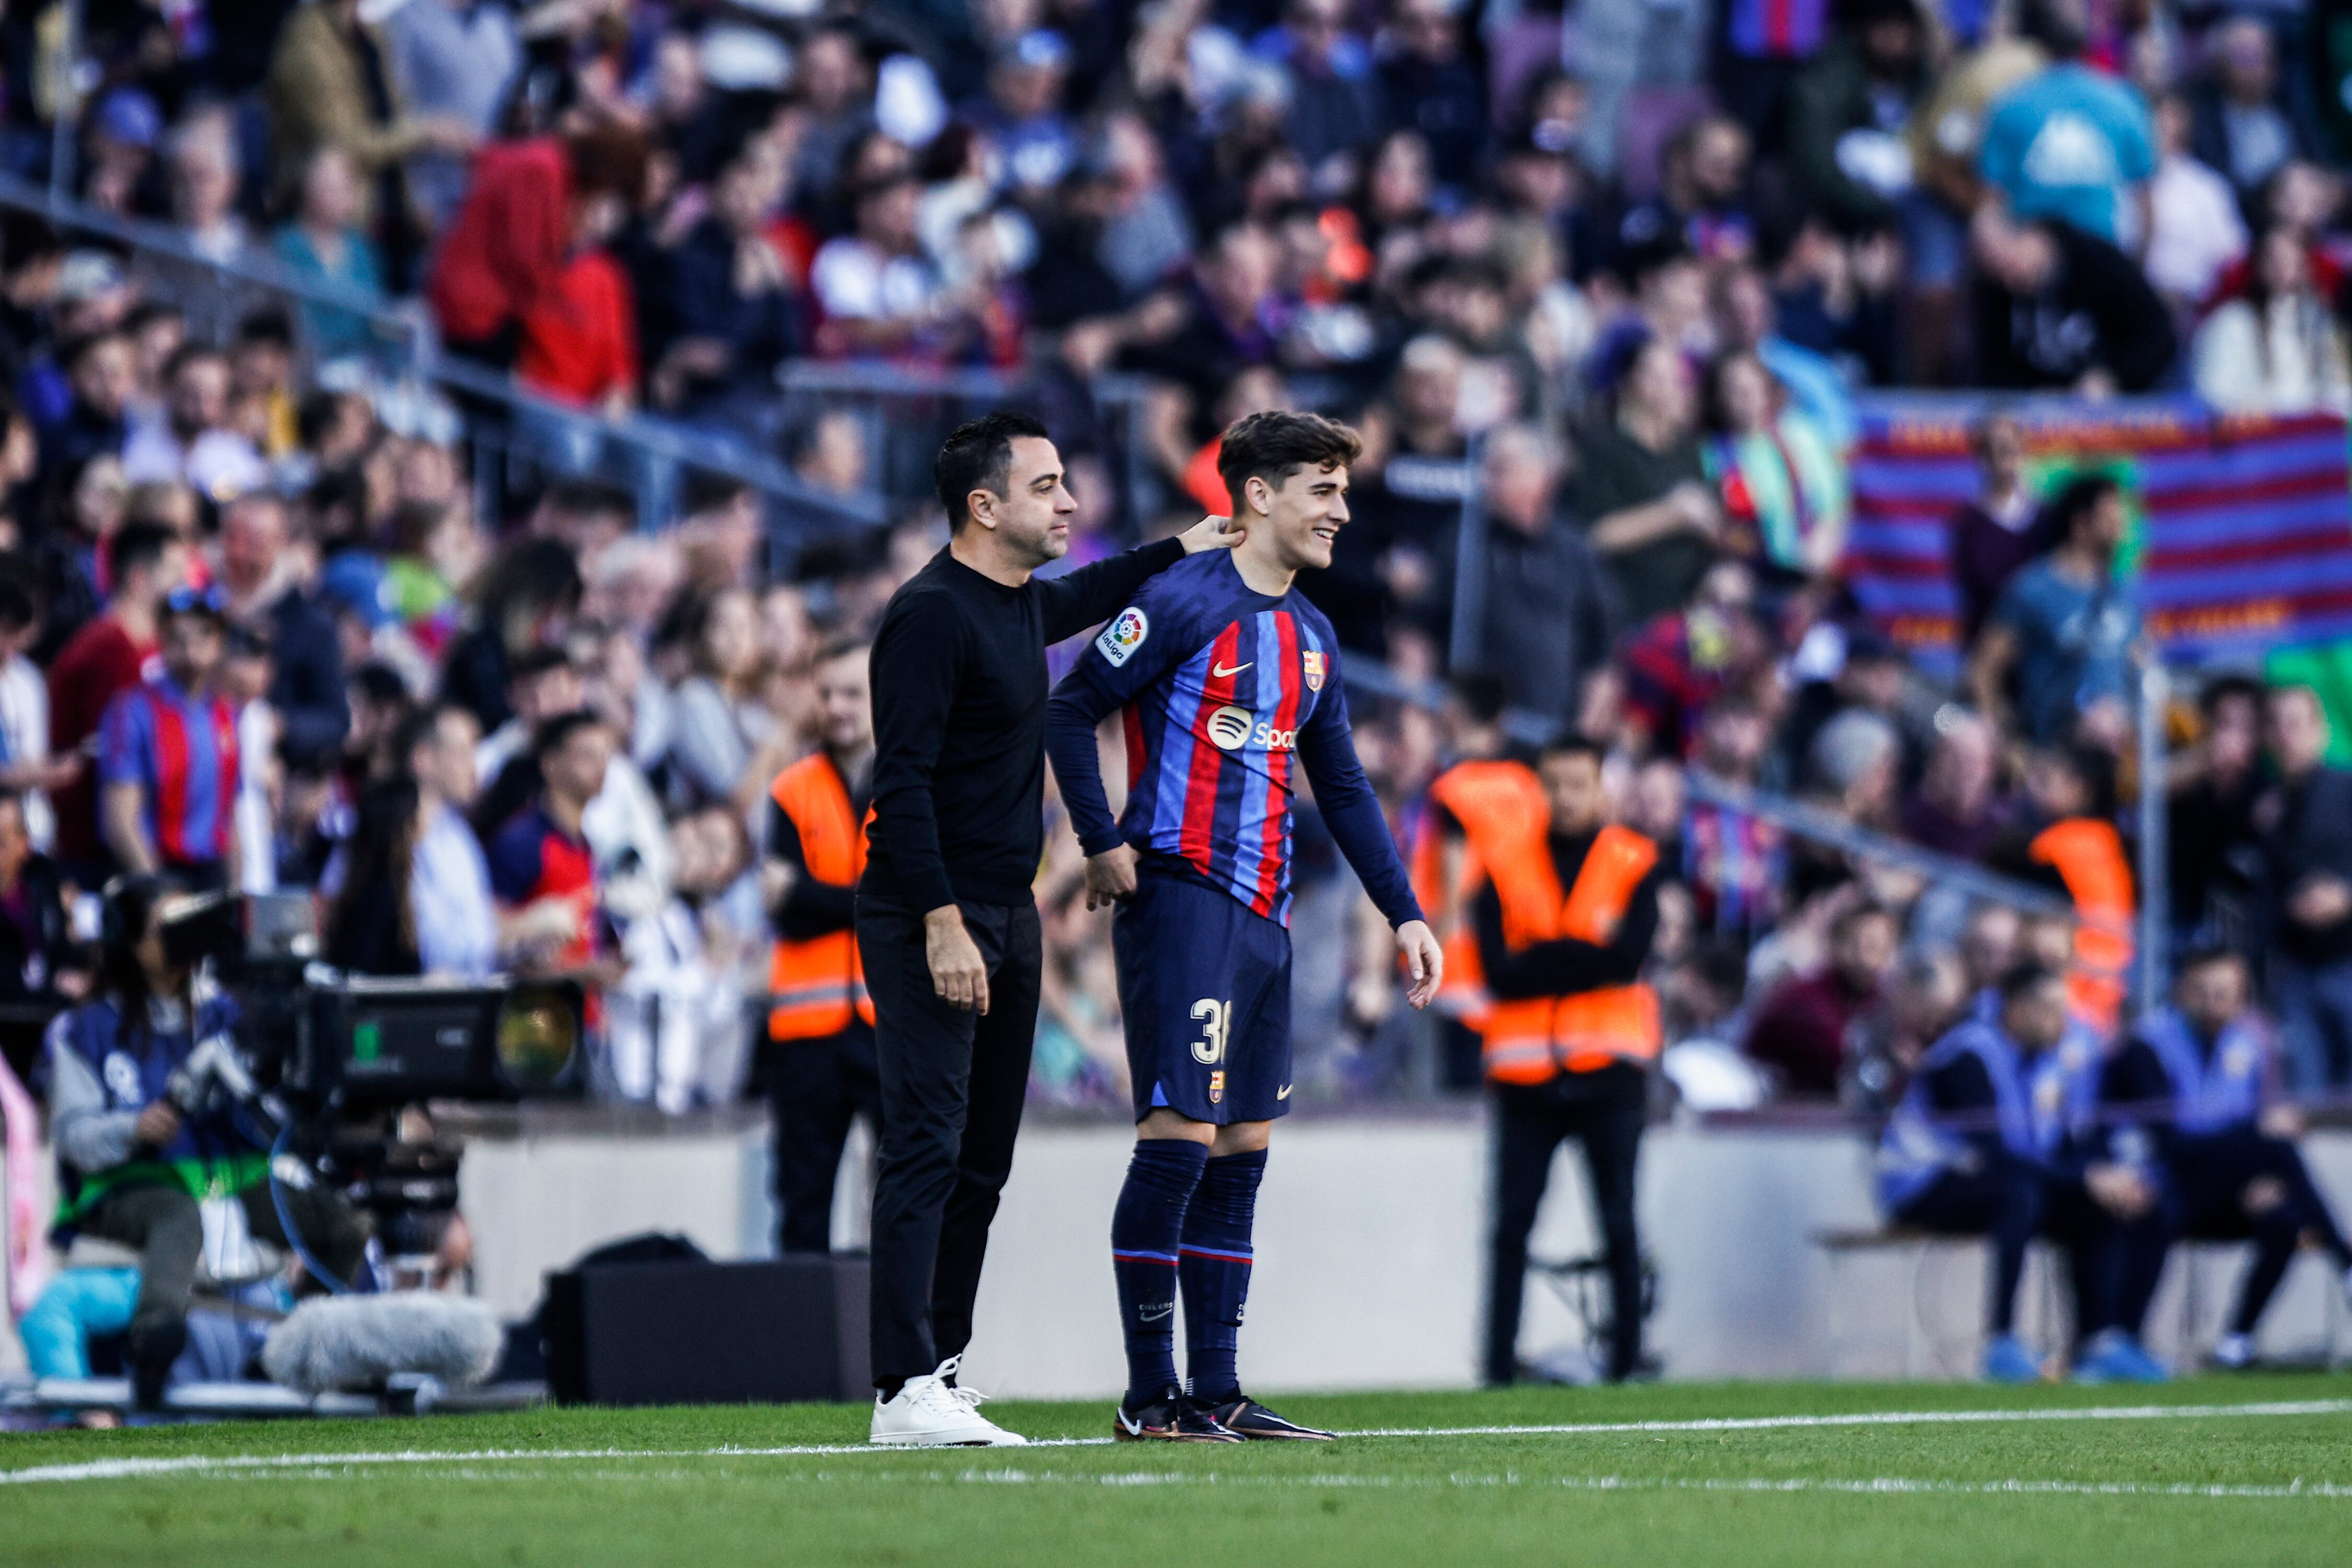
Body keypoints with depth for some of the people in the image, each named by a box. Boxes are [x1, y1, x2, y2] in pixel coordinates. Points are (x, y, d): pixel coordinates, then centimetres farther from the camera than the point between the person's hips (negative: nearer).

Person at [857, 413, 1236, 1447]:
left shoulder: (1021, 606, 14)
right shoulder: (933, 615, -15)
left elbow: (1088, 597, 41)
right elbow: (901, 780, -20)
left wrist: (1180, 551, 41)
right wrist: (942, 924, -24)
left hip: (1005, 915, 10)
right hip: (930, 919, -10)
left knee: (982, 1159, 10)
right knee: (928, 1148, -14)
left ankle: (942, 1373, 15)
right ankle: (905, 1394, -17)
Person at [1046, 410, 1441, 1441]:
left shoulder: (1312, 638, 17)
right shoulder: (1185, 603, -8)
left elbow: (1343, 789, 23)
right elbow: (1070, 709, -8)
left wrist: (1404, 912, 18)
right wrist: (1105, 846, -13)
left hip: (1264, 918, 8)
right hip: (1181, 897, -8)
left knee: (1241, 1149, 8)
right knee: (1180, 1135, -11)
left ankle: (1215, 1394, 11)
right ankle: (1149, 1394, -7)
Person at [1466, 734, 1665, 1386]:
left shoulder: (1634, 865, 3)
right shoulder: (1503, 860, 6)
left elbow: (1627, 959, -11)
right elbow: (1497, 970, -5)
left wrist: (1539, 962, -10)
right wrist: (1582, 958, -11)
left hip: (1607, 1068, -1)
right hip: (1525, 1071, 1)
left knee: (1618, 1224, 1)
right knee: (1511, 1225, -2)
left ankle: (1627, 1357, 5)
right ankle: (1499, 1363, 1)